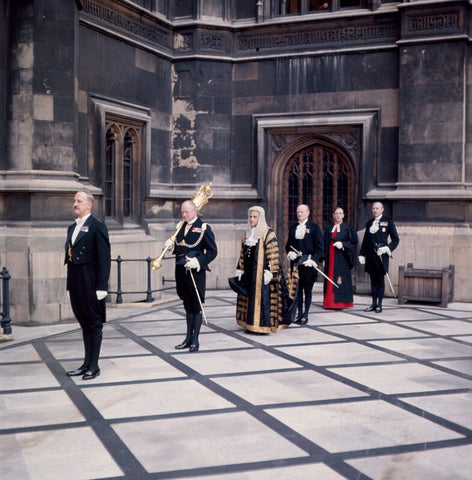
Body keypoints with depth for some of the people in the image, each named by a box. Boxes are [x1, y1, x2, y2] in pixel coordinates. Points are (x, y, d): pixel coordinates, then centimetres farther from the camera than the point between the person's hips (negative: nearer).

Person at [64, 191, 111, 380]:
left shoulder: (97, 227, -8)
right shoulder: (72, 228, 16)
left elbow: (104, 258, -13)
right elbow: (70, 256, 17)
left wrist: (101, 287, -17)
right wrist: (70, 285, 14)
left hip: (90, 284, -8)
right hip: (76, 284, 8)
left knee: (94, 324, 2)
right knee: (84, 323, 14)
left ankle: (94, 366, 10)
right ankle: (86, 363, 23)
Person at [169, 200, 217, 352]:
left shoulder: (204, 228, -6)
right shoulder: (180, 227, 13)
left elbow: (212, 251, -8)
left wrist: (198, 261, -20)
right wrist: (171, 245, 0)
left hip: (196, 272, -6)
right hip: (181, 271, 6)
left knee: (196, 306, 1)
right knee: (187, 305, 14)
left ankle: (195, 340, 8)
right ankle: (188, 338, 22)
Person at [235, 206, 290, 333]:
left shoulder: (268, 234, -7)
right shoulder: (247, 234, 14)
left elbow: (273, 255, -12)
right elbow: (242, 253, 19)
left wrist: (269, 272, -18)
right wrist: (240, 269, 14)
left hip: (261, 272, -7)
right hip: (249, 272, 7)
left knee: (263, 297, -7)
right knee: (249, 297, 8)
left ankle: (264, 324, 0)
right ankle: (251, 324, 15)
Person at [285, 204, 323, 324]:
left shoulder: (314, 227, 0)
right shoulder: (292, 228, 14)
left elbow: (319, 247, -4)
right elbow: (288, 245, 18)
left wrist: (313, 260, -15)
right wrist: (289, 253, -3)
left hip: (308, 263, -4)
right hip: (295, 263, 4)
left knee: (308, 290, 2)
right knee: (298, 289, 8)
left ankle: (305, 314, 8)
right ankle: (299, 313, 16)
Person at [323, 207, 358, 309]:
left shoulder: (347, 228, 4)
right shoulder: (329, 229, 14)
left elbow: (353, 242, -1)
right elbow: (325, 244, 14)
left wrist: (343, 244, -14)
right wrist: (325, 257, 5)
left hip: (342, 257, -3)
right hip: (330, 257, 3)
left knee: (340, 279, -6)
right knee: (330, 278, 1)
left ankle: (340, 302, -3)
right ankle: (330, 302, 5)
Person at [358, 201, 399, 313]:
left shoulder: (388, 222, 1)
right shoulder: (369, 223, 15)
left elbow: (395, 239, 1)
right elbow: (365, 240, 17)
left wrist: (387, 248, -14)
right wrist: (362, 254, 9)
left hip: (381, 255, -4)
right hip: (370, 255, 4)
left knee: (380, 280, 0)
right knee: (373, 280, 9)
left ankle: (379, 305, 5)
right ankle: (374, 304, 14)